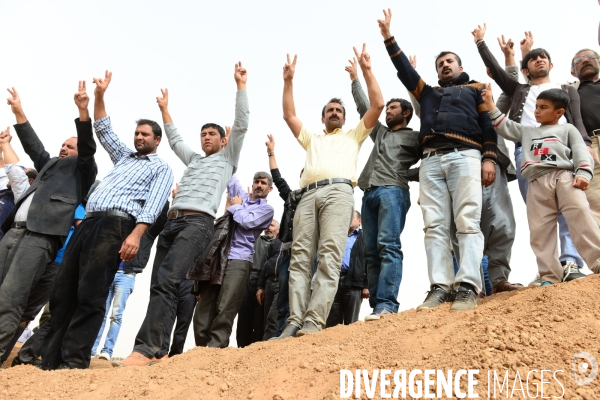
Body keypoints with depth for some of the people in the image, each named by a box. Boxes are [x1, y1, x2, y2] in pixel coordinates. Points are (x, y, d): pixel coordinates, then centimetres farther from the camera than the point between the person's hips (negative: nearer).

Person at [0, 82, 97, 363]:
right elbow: (34, 146, 38)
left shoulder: (82, 169, 13)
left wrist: (83, 110, -14)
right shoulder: (50, 164, 31)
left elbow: (88, 147, -2)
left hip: (40, 236, -7)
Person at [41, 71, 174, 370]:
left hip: (117, 224, -7)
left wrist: (136, 233, -21)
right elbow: (103, 130, 35)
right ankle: (49, 359, 4)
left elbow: (153, 204, -6)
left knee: (90, 294, -16)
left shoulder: (161, 168, 9)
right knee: (63, 291, 0)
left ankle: (74, 362, -13)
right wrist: (100, 96, 25)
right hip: (88, 222, 7)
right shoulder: (124, 157, 31)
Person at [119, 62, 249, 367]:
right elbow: (174, 139, 47)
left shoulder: (227, 158, 19)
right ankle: (155, 350, -2)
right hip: (171, 222, 7)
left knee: (167, 281, -24)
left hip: (198, 222, -7)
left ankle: (145, 348, -30)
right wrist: (165, 109, 50)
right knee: (160, 284, -3)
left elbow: (241, 125, 11)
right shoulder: (193, 159, 34)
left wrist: (240, 85, 12)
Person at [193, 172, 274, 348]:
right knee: (203, 310, -1)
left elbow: (246, 221, -8)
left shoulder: (267, 209, 8)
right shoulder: (241, 197, 24)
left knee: (225, 311, -16)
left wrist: (236, 207, 7)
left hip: (238, 260, -5)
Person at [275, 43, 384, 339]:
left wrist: (366, 70, 20)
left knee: (329, 254, -21)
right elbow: (289, 115, 29)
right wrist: (288, 81, 26)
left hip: (338, 191, -3)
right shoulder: (311, 139, 39)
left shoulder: (353, 136, 31)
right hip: (308, 195, 4)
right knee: (300, 257, -12)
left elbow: (378, 105, 21)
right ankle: (295, 321, -17)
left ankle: (314, 321, -31)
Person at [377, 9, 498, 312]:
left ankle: (468, 287, -20)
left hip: (465, 155, -3)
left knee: (467, 221, -15)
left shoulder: (475, 89, 23)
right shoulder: (428, 93, 33)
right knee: (434, 225, -9)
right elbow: (404, 70, 28)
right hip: (430, 160, 3)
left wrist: (489, 159, -4)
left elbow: (488, 124, 11)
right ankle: (440, 287, -12)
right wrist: (388, 36, 25)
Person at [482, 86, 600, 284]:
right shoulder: (527, 131, 33)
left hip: (563, 177, -3)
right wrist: (490, 102, 25)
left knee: (580, 214, -23)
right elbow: (504, 126, 31)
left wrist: (583, 174, -11)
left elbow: (581, 152, 8)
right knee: (540, 230, -6)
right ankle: (550, 277, -5)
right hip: (537, 185, 3)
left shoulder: (567, 129, 21)